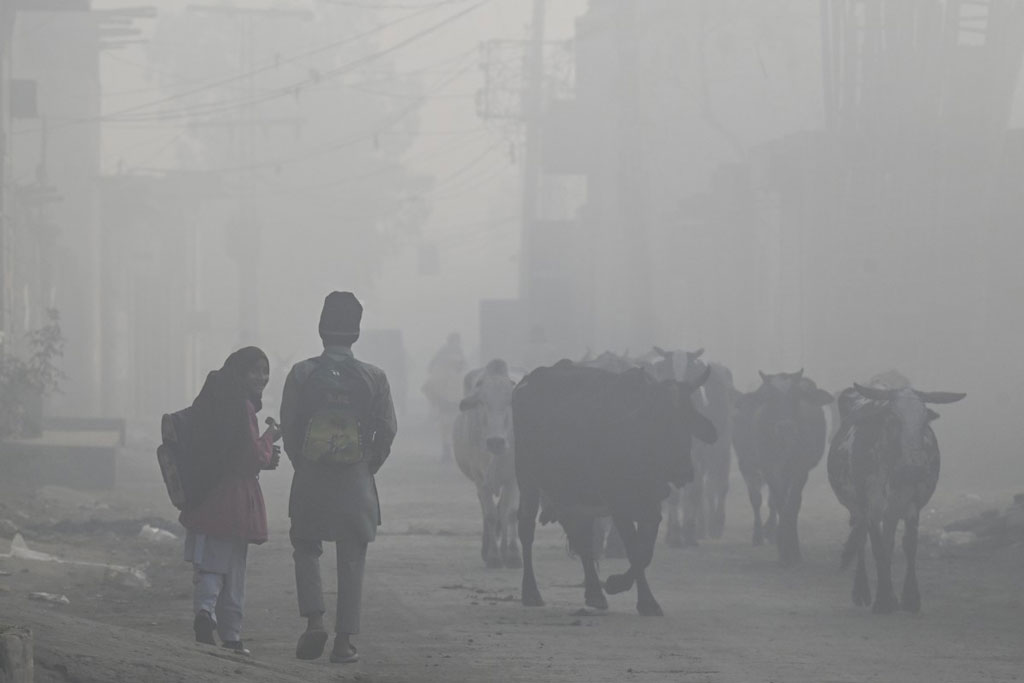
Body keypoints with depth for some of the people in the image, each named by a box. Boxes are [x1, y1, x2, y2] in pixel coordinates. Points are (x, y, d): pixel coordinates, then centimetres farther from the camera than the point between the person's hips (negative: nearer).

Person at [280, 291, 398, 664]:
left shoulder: (302, 374, -4)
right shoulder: (373, 377, -3)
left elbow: (288, 427, -2)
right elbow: (387, 429, -1)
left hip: (310, 478, 0)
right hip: (356, 481, 0)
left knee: (306, 549, 16)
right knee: (351, 561, 6)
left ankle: (314, 622, -2)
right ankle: (345, 640, 5)